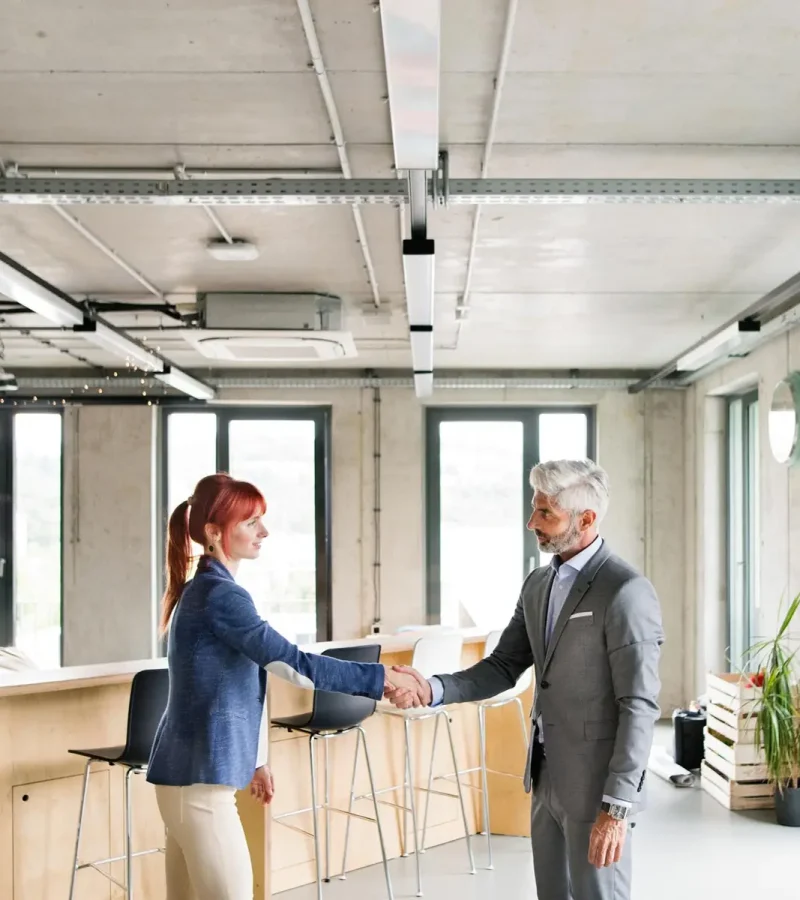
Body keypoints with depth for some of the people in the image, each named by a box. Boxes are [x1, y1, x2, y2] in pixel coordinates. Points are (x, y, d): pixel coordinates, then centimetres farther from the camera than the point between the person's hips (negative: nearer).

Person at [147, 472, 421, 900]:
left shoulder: (202, 590, 14)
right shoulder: (219, 595, -16)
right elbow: (293, 664, -22)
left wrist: (252, 760, 23)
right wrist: (382, 677, -19)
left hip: (188, 773, 10)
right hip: (200, 778, -10)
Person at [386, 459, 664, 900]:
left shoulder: (627, 591, -18)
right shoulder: (538, 583, 8)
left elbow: (639, 706, -20)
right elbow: (504, 667, 8)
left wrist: (617, 806, -22)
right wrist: (434, 690, -9)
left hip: (596, 782, -8)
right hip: (546, 777, 8)